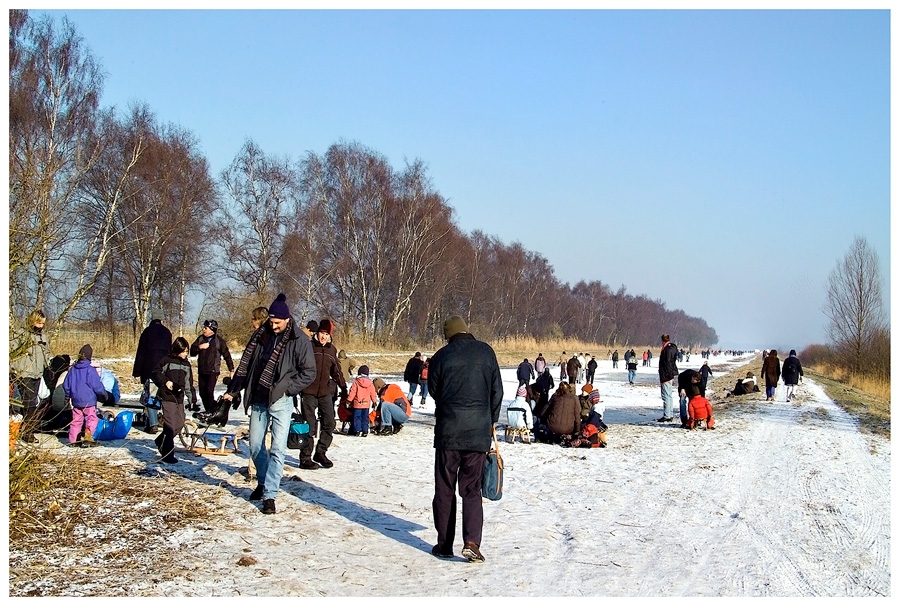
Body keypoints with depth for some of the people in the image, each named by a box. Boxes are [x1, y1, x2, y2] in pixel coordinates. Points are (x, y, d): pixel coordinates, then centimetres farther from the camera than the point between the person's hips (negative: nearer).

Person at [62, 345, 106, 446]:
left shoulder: (72, 369, 6)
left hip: (76, 401, 6)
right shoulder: (90, 370, -12)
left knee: (76, 420, 13)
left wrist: (68, 396, 29)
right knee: (91, 418, -1)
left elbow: (65, 385, 13)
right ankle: (88, 434, -21)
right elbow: (97, 385, -11)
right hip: (89, 400, -6)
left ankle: (73, 439, 12)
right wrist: (104, 395, 6)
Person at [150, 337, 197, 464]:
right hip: (167, 397, -7)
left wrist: (192, 399, 16)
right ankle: (167, 454, -4)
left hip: (179, 397, 7)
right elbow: (155, 373, -5)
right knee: (170, 425, -10)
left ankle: (161, 441, 32)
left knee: (180, 424, 10)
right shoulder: (167, 360, -4)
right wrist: (165, 382, -19)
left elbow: (189, 383, 19)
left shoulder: (186, 364, 15)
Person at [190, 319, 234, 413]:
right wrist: (199, 347, -16)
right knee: (202, 392, 5)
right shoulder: (200, 338, 6)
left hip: (213, 371, -5)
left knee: (209, 391, -16)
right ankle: (208, 410, 20)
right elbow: (192, 351, 3)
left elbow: (227, 355, 2)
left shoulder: (219, 341, -4)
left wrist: (231, 369, 2)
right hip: (201, 370, 5)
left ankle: (211, 410, -2)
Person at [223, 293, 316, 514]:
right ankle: (263, 481, 36)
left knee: (277, 450, -8)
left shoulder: (299, 341, -9)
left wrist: (286, 388, -15)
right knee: (255, 446, 14)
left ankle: (269, 495, -4)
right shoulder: (260, 335, 4)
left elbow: (309, 372, -7)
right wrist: (232, 389, 7)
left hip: (281, 402, -5)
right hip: (258, 400, 5)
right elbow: (245, 364, 11)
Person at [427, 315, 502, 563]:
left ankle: (444, 545, 12)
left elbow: (433, 390, 9)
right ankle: (471, 541, -9)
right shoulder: (486, 352, 2)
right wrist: (491, 421, 19)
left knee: (444, 489, 9)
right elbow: (497, 391, 7)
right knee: (472, 489, 7)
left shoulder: (442, 356, -3)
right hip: (479, 431, 1)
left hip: (448, 430, -1)